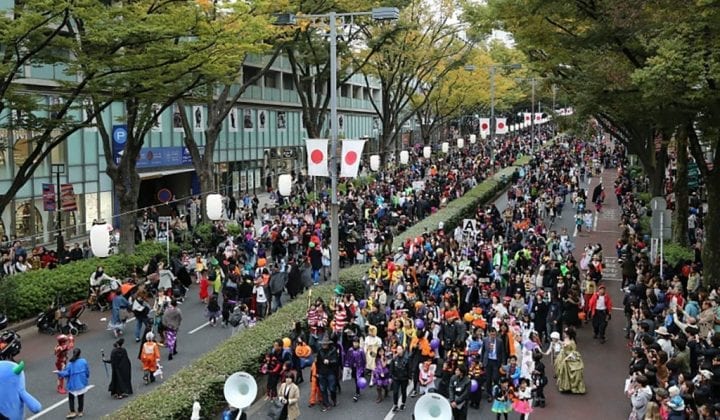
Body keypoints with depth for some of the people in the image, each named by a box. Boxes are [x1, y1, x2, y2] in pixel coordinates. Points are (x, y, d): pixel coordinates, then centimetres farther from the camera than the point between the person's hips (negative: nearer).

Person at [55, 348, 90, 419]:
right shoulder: (84, 361, -10)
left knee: (71, 398, 14)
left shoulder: (70, 363, -14)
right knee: (81, 398, 15)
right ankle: (80, 412, 21)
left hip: (73, 384, -2)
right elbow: (87, 372, -2)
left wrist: (59, 372, -2)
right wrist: (87, 379, 15)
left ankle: (72, 412, 8)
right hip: (82, 383, 2)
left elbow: (66, 373, -15)